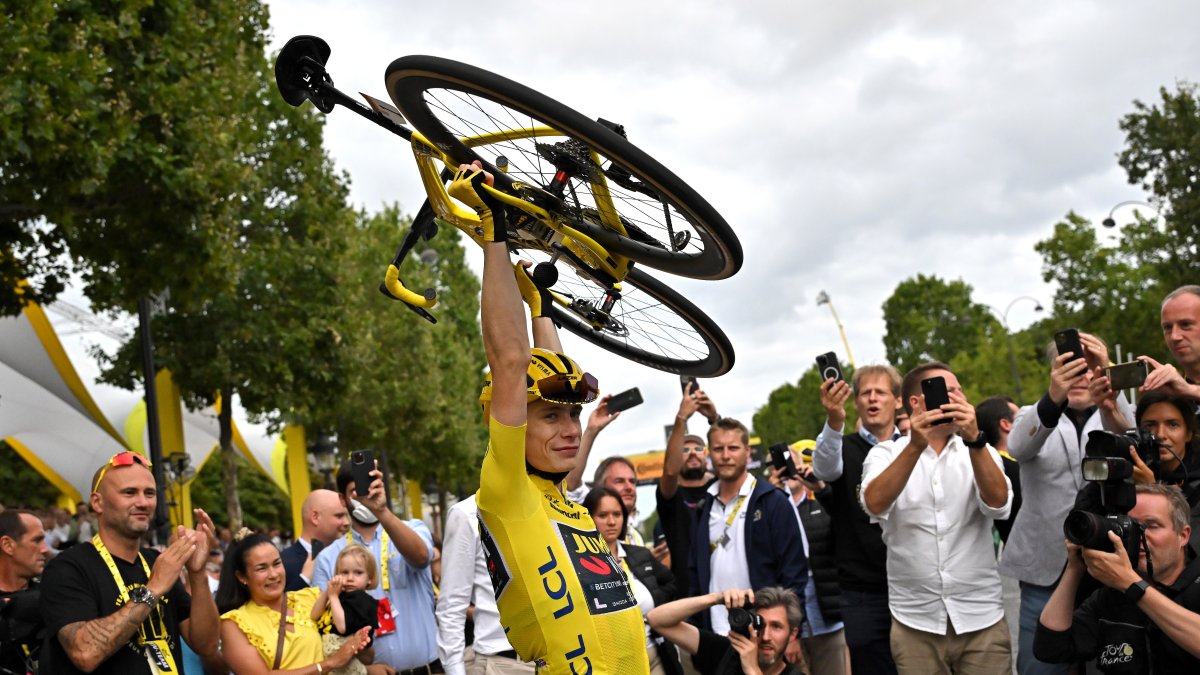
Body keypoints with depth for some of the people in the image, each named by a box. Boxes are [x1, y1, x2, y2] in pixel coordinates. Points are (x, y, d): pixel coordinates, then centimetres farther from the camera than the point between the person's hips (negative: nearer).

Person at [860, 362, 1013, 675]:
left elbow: (998, 503, -13)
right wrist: (915, 445, -29)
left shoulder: (979, 452, 6)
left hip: (982, 618, 1)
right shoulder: (886, 454, 1)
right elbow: (875, 504, -18)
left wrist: (974, 439, -26)